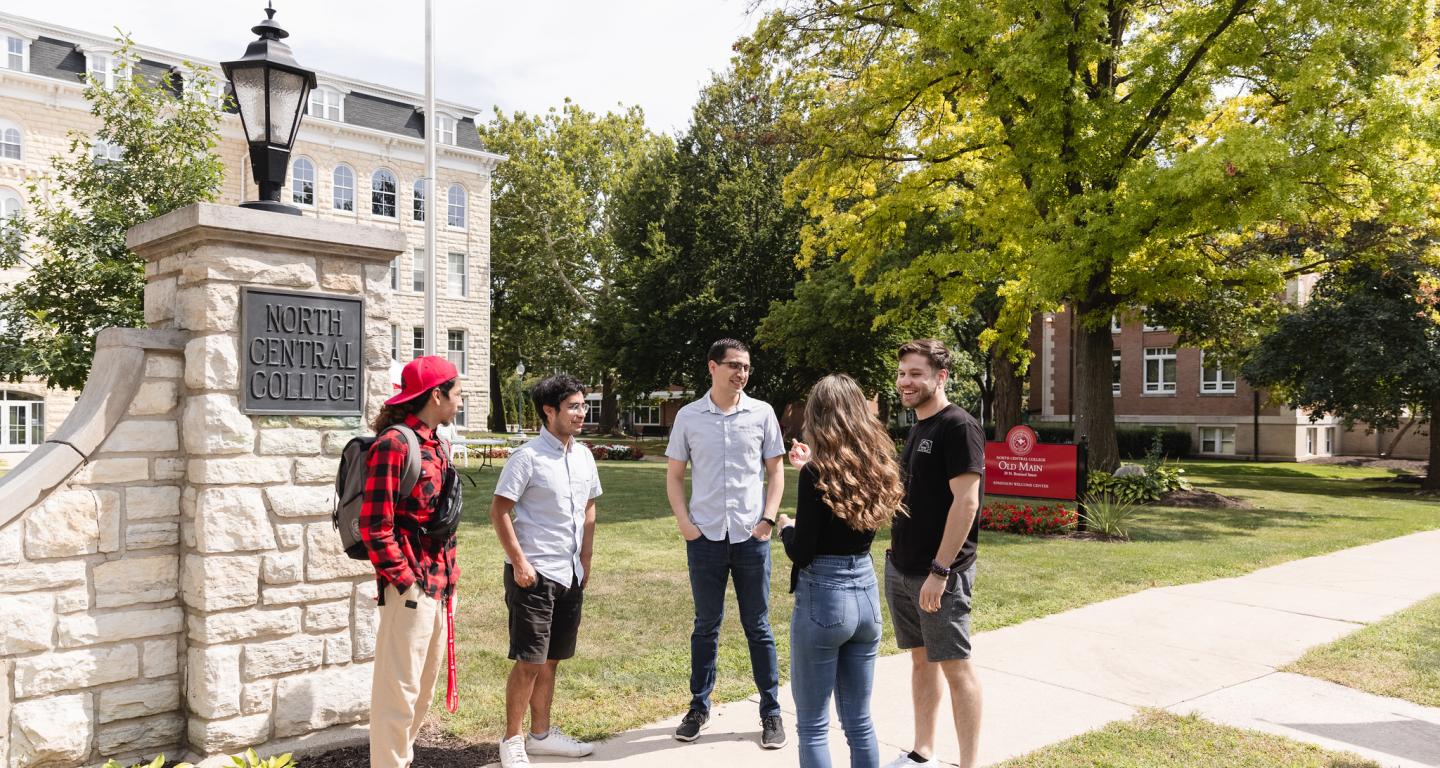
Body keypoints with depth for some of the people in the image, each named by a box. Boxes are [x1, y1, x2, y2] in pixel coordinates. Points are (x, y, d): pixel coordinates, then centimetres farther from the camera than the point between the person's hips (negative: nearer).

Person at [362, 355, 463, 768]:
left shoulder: (437, 444, 13)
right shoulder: (393, 444, -15)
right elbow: (374, 527, -19)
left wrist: (450, 575, 15)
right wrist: (405, 581, -16)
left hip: (439, 586, 9)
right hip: (410, 589, -9)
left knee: (422, 690, 19)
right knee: (398, 691, 1)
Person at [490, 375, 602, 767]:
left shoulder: (583, 456, 9)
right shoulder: (527, 457, -12)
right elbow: (499, 511, -11)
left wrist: (586, 560, 14)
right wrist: (519, 562, -14)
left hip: (570, 575, 7)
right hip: (533, 574, -7)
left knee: (550, 660, 16)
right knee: (529, 661, -2)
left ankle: (541, 734, 28)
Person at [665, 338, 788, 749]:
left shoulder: (762, 413, 1)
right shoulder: (688, 416, 2)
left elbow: (775, 471, 6)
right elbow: (674, 475, 8)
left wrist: (768, 519, -4)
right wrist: (684, 522, -3)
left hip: (751, 536, 0)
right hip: (705, 537, 0)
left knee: (758, 627, 8)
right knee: (706, 626, 11)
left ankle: (771, 713, 19)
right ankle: (699, 707, 25)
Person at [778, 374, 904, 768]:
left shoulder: (817, 473, -15)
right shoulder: (876, 465, 3)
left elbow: (802, 553, -15)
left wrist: (786, 527, 6)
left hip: (823, 599, -6)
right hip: (867, 595, 7)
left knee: (812, 726, 7)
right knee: (860, 721, 17)